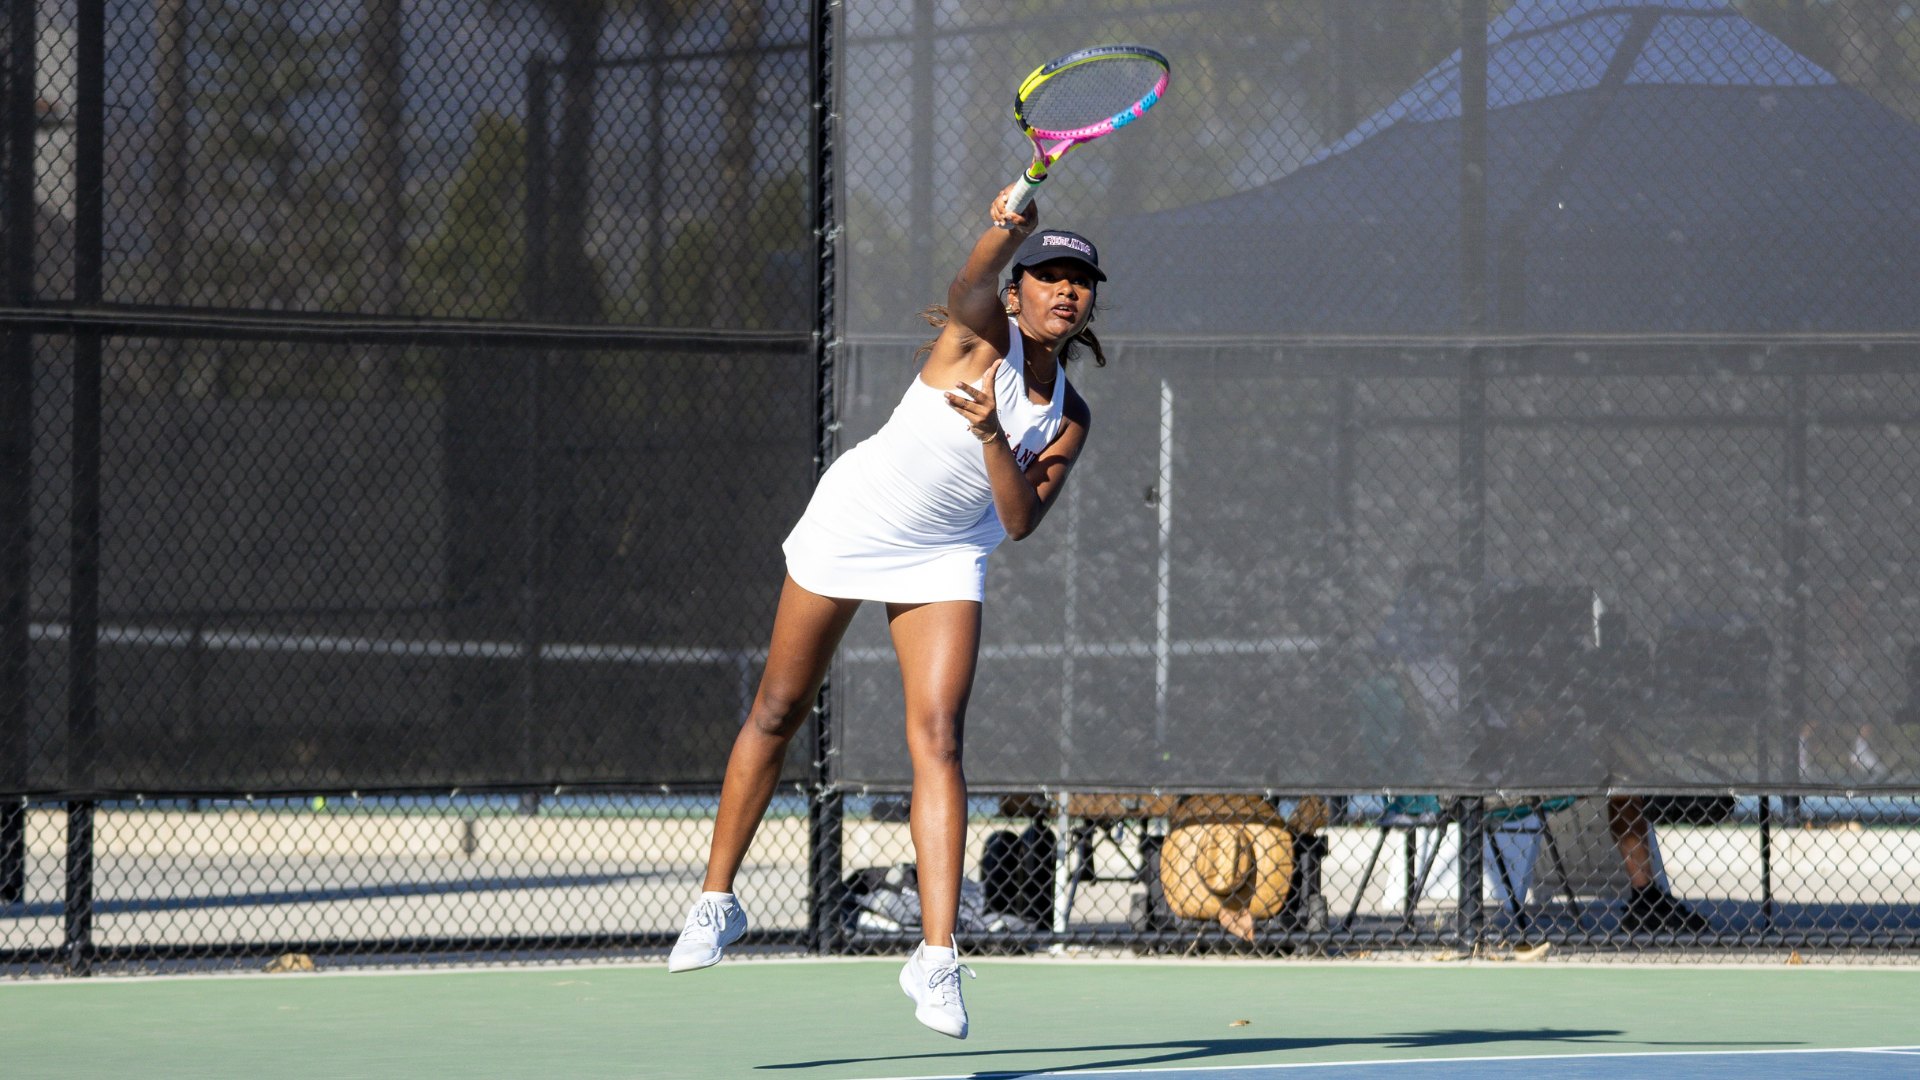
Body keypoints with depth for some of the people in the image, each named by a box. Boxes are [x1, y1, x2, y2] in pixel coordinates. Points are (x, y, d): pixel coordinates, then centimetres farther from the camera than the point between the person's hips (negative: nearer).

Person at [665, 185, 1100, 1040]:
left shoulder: (1067, 418, -5)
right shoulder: (979, 336, -17)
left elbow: (1021, 520, -14)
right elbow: (973, 282, -41)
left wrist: (992, 436, -31)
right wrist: (1009, 227, -62)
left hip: (944, 561, 3)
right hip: (850, 523, -3)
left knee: (937, 738, -13)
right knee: (777, 714, 6)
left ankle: (936, 956, -17)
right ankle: (717, 899, 24)